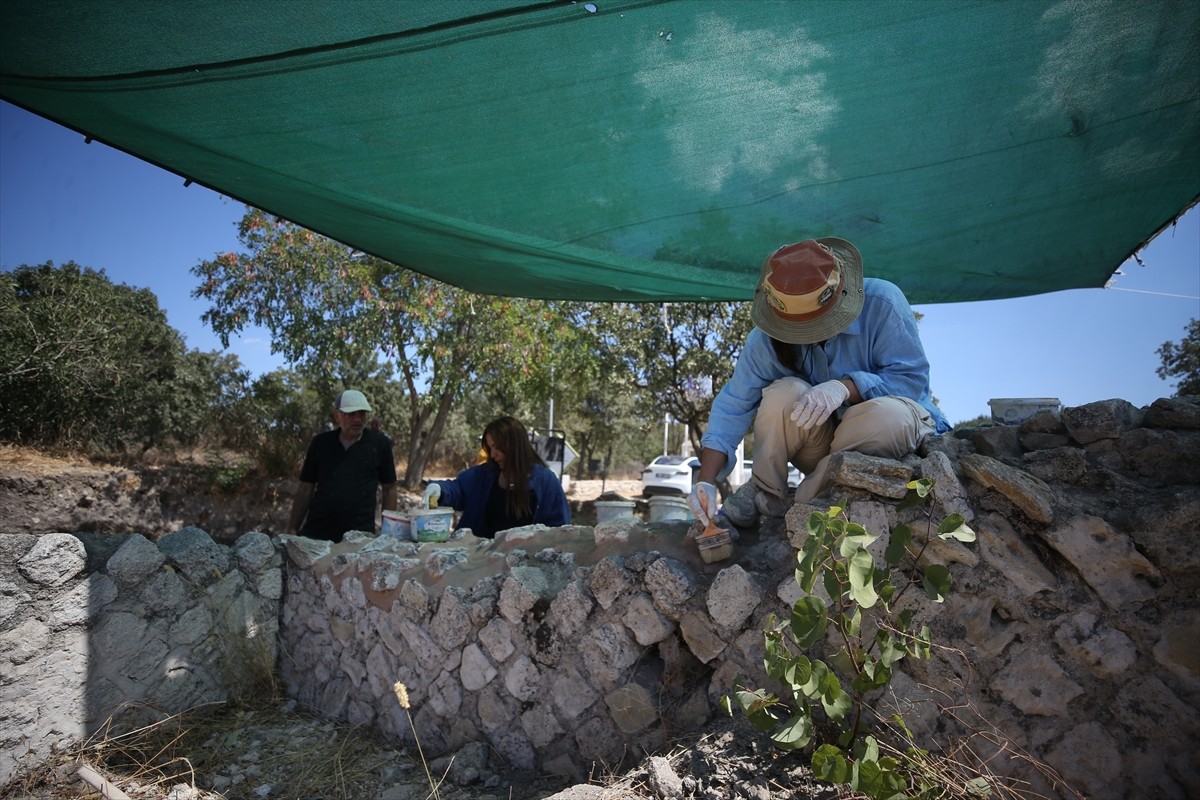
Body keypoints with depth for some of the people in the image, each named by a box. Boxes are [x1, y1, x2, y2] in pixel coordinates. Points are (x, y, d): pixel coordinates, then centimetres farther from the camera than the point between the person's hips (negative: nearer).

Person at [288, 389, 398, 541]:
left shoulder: (380, 443, -1)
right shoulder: (320, 442, 5)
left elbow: (389, 489, 3)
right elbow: (306, 489, 9)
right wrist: (292, 529, 4)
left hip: (361, 536, -2)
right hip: (315, 533, 2)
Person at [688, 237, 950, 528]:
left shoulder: (881, 303, -22)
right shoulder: (767, 337, -13)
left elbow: (912, 377, -20)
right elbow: (733, 406, -14)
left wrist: (846, 387, -38)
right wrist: (706, 481, -25)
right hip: (822, 443, 1)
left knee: (888, 414, -37)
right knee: (785, 394, -30)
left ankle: (802, 506, -17)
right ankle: (764, 492, -8)